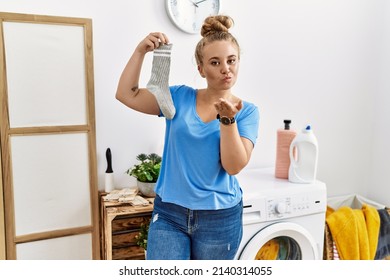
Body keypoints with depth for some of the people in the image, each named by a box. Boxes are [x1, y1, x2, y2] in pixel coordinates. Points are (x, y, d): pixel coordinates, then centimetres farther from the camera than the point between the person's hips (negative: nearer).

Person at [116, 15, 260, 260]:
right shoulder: (180, 97, 0)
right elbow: (126, 94, -2)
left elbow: (234, 166, -15)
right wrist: (141, 51, -12)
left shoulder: (247, 111, -5)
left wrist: (228, 119, -27)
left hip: (220, 217, 0)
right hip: (169, 212, 1)